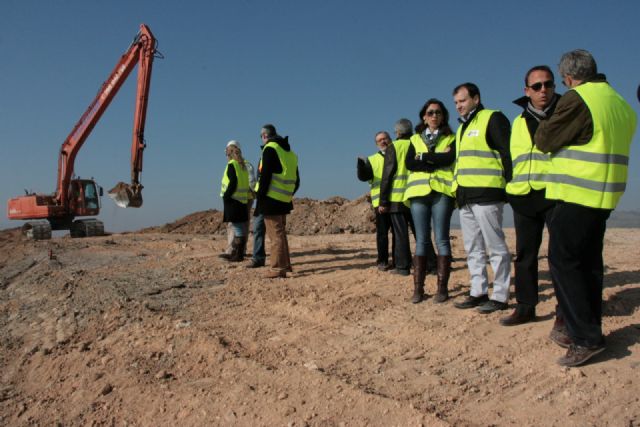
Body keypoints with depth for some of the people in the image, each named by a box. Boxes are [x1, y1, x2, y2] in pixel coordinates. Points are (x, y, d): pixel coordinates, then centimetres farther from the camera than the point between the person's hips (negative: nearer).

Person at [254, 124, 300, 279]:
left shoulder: (270, 149, -9)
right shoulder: (289, 152, 16)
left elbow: (265, 176, -17)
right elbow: (296, 180, 17)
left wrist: (260, 196, -12)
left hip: (271, 199, -8)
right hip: (284, 200, 8)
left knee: (275, 234, -4)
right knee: (281, 233, 18)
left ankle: (278, 268, -3)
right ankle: (285, 264, 24)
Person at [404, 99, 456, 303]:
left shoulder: (451, 138, 11)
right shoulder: (415, 139, 17)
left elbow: (449, 158, -10)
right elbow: (409, 163, 0)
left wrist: (424, 157, -3)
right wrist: (437, 162, -7)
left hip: (442, 192, -2)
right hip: (419, 192, 2)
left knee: (441, 240, -4)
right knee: (421, 240, 2)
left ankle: (442, 288, 0)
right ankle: (418, 288, 3)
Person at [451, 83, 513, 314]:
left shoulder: (493, 119, -2)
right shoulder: (462, 128, 23)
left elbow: (508, 153, -10)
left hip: (486, 194, -9)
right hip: (465, 196, 9)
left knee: (495, 246, -3)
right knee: (473, 249, 11)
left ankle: (500, 296, 4)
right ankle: (478, 292, 19)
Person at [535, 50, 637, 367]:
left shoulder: (576, 99, -11)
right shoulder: (620, 103, 15)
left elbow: (545, 140, -7)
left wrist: (545, 124, 13)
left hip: (577, 195, -8)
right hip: (605, 196, 9)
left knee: (563, 261, -5)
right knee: (589, 262, 14)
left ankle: (585, 338, -6)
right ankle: (589, 331, 21)